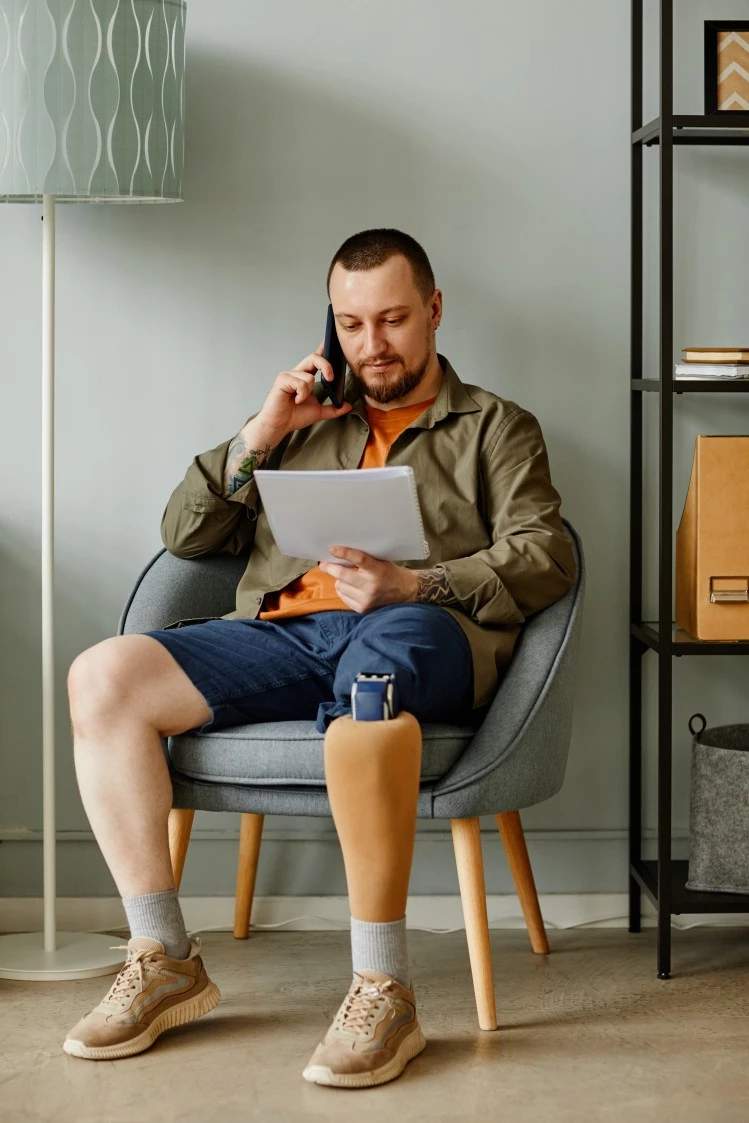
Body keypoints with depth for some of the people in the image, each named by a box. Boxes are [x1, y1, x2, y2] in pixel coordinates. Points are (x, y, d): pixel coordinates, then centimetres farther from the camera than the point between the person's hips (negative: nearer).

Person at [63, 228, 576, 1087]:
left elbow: (544, 559, 4)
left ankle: (381, 990, -38)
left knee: (366, 670, -43)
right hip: (285, 631, 4)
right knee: (102, 676, -22)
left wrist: (412, 583, -11)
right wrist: (260, 434, 11)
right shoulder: (309, 424, 32)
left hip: (422, 631, -4)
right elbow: (184, 534, 24)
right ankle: (164, 961, -16)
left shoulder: (495, 428, 22)